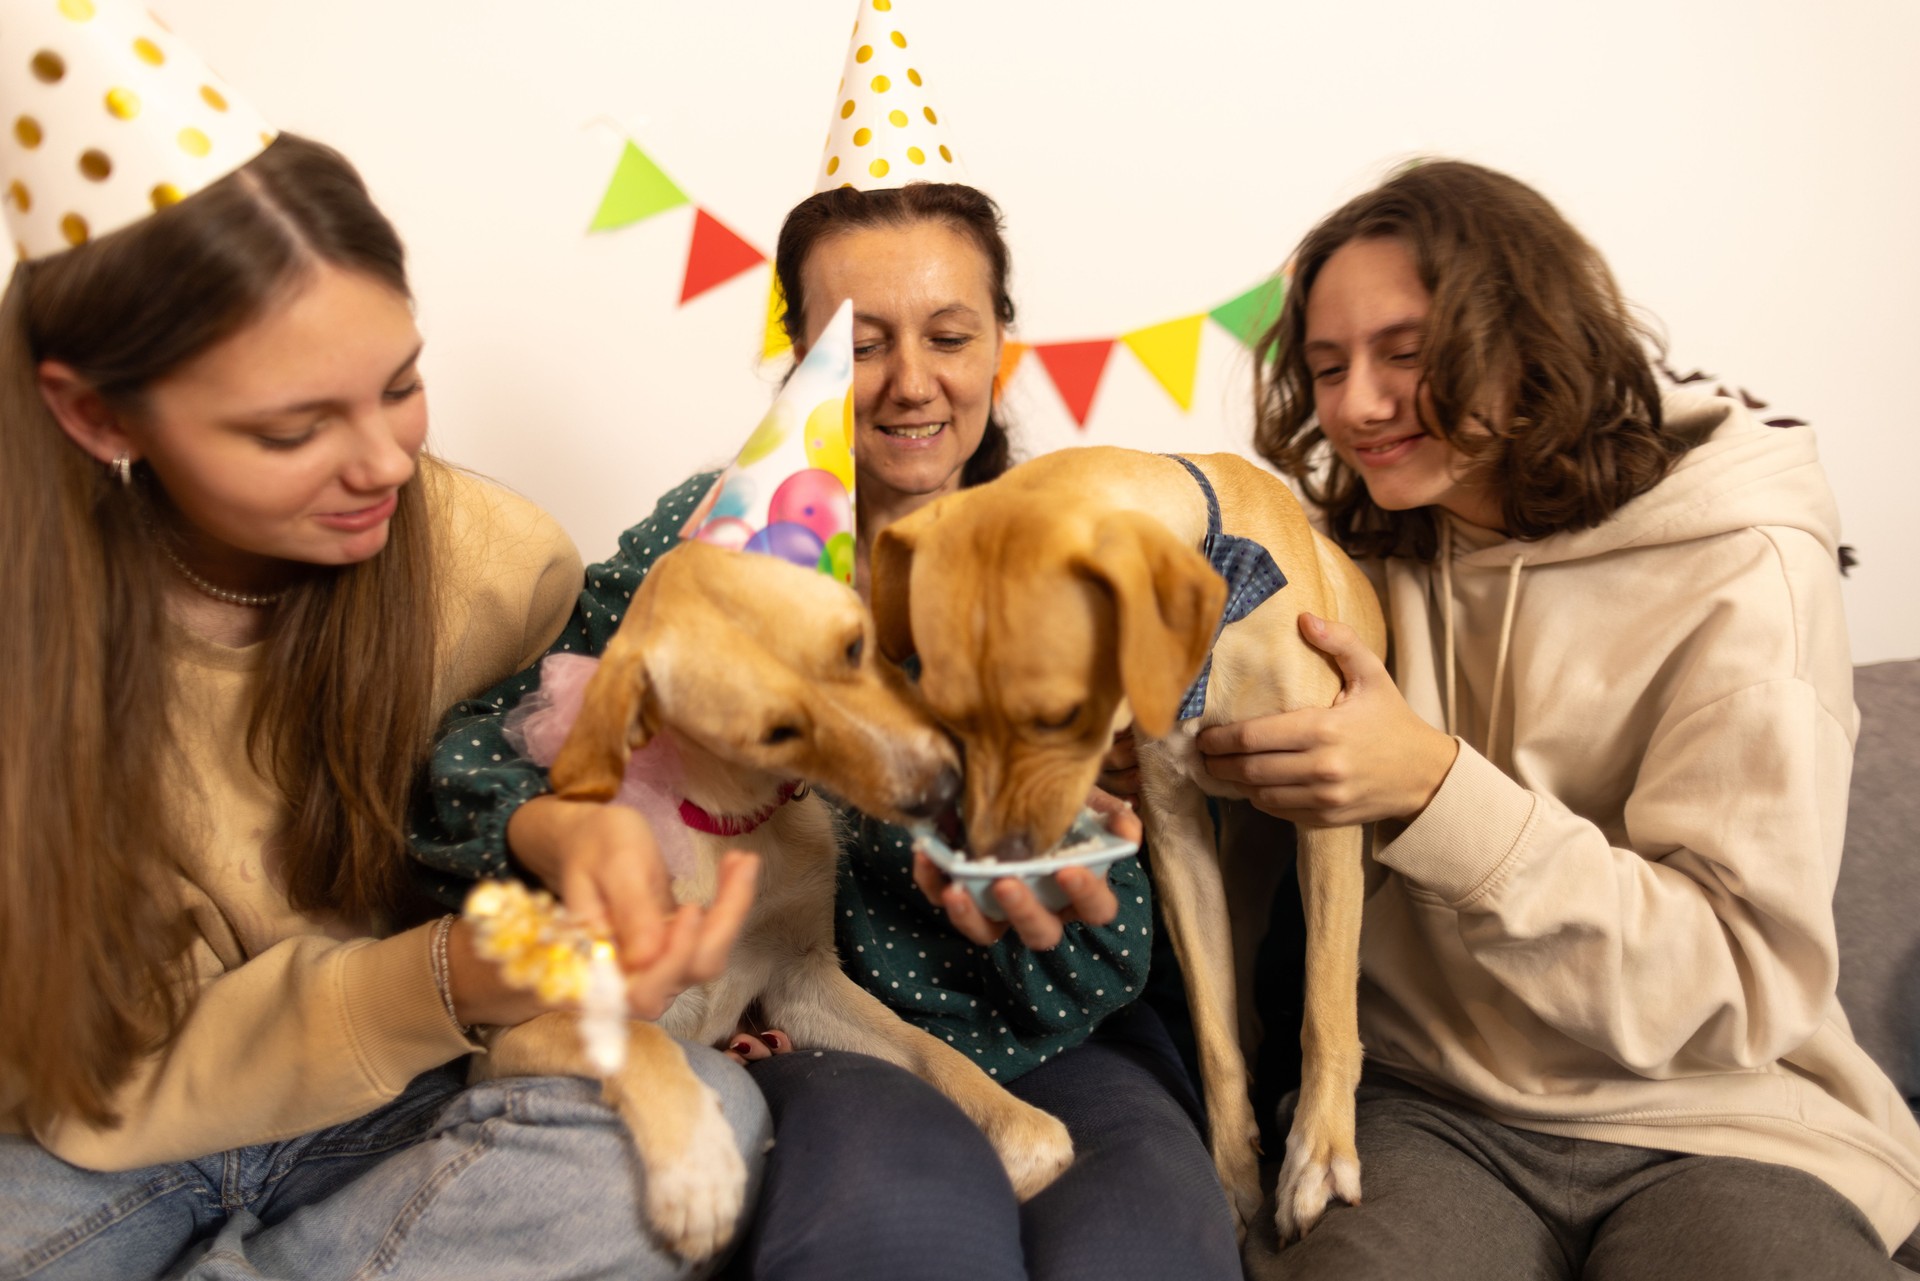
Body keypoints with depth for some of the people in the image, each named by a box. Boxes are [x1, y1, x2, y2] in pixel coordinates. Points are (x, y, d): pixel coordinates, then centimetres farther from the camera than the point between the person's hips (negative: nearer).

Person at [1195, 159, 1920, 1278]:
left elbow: (1737, 984, -13)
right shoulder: (1364, 567, 7)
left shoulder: (1747, 573, -8)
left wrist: (1436, 789, -24)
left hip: (1718, 1125, -1)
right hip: (1428, 1111, 2)